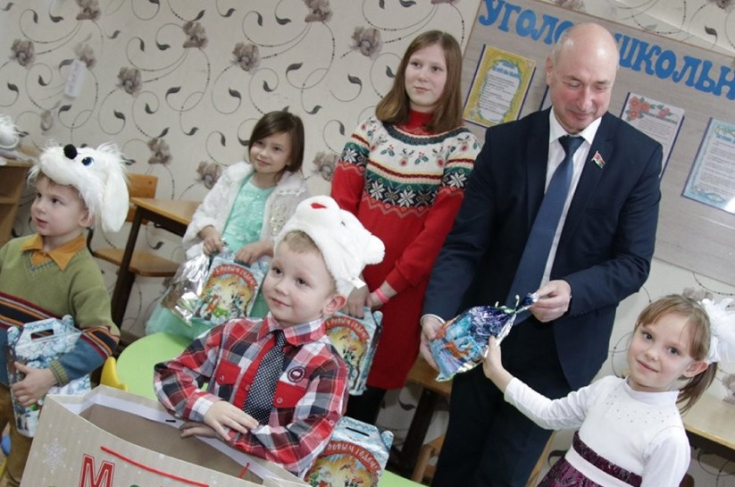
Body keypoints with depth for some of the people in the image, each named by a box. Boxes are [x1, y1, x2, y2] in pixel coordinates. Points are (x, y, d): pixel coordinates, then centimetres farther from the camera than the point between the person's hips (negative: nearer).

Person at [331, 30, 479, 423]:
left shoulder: (461, 145, -6)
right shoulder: (373, 129, 3)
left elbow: (439, 230, -11)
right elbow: (340, 207, -2)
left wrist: (384, 291, -13)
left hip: (401, 293, -2)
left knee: (368, 388, 11)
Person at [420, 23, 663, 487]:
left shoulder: (640, 156, -8)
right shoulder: (504, 142, -6)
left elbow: (634, 262, -8)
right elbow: (464, 244, -9)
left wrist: (574, 292, -28)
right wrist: (436, 312, -25)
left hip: (561, 348, -2)